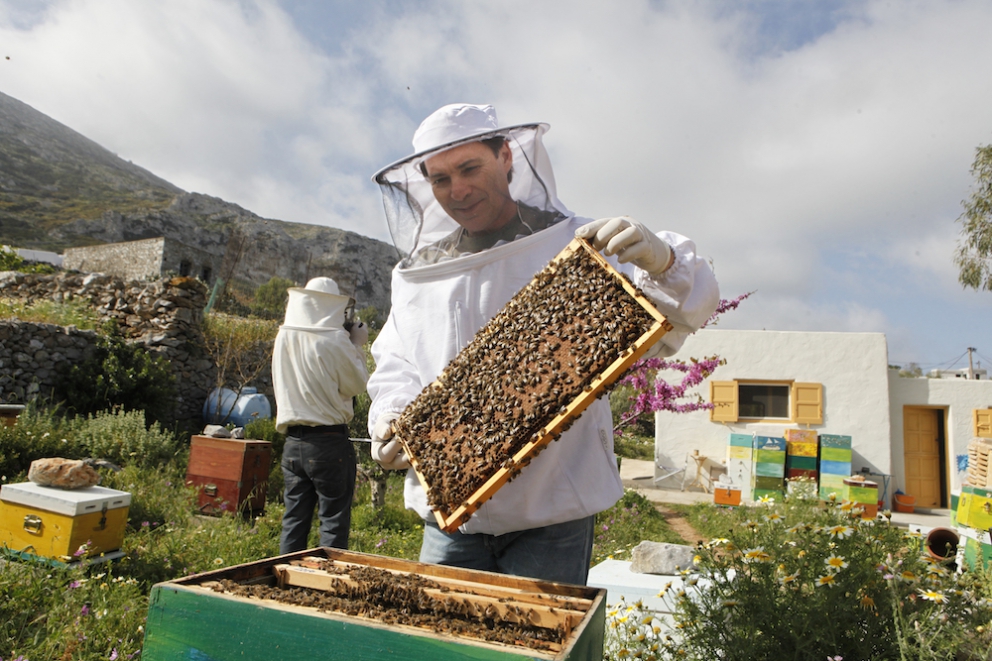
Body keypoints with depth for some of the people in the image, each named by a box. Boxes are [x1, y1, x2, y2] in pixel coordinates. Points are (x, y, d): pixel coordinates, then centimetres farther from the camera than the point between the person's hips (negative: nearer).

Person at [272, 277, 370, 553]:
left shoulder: (284, 337, 3)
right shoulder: (334, 341, -14)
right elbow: (356, 384, -5)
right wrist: (357, 346, 7)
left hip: (293, 442, 6)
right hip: (330, 441, -6)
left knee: (294, 519, 15)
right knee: (333, 520, 5)